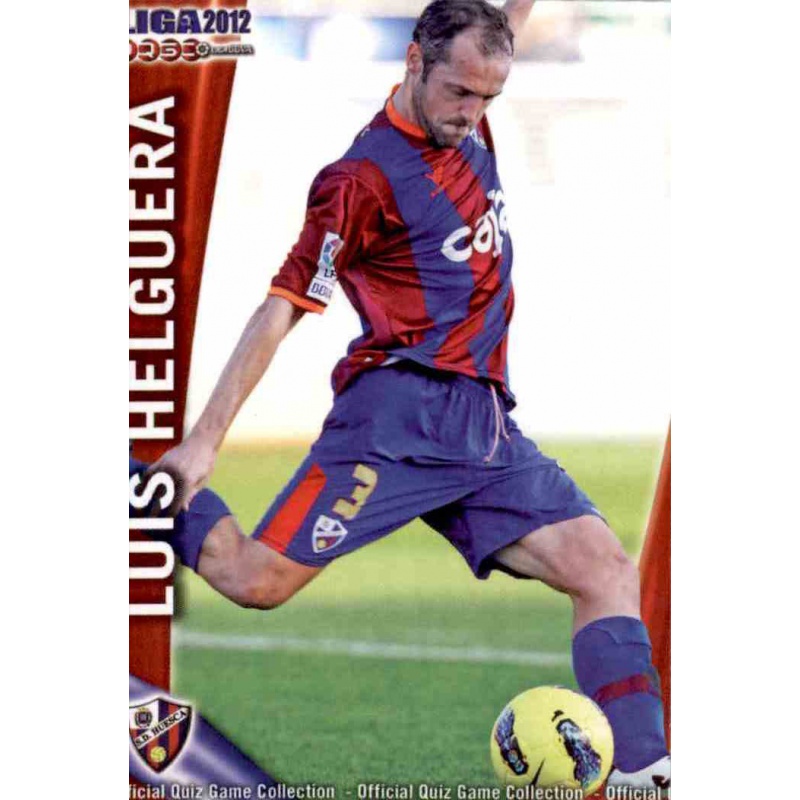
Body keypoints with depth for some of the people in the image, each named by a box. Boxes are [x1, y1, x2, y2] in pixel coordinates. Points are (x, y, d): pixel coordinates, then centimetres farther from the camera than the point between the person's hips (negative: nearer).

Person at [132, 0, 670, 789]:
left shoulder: (465, 124, 12)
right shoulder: (365, 177, -9)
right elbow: (281, 309, -8)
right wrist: (203, 442, -9)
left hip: (487, 428, 7)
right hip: (402, 416, -7)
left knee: (607, 570, -9)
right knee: (256, 582, -13)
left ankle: (642, 771, -15)